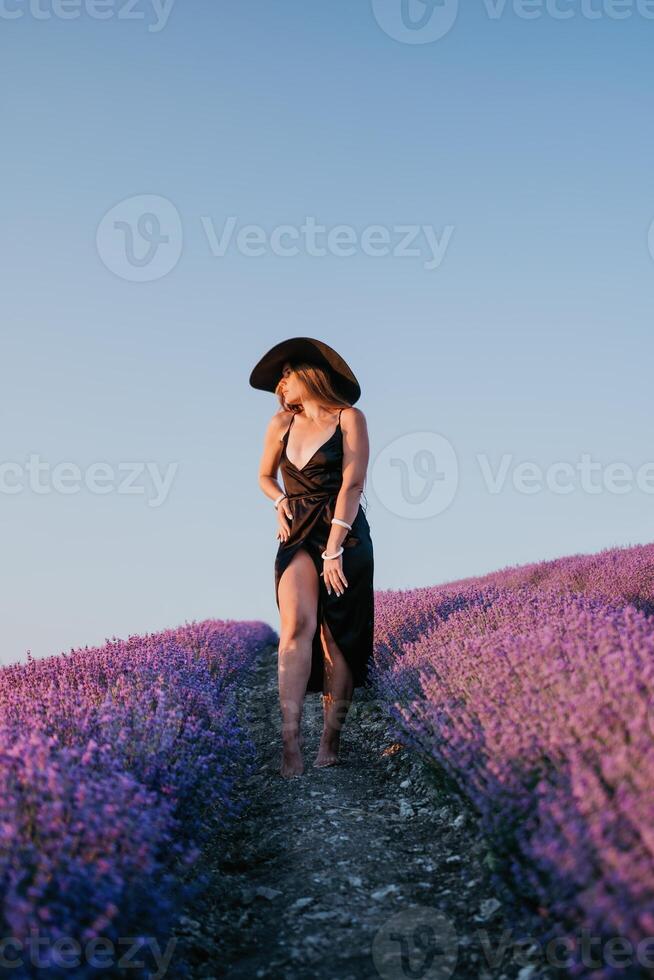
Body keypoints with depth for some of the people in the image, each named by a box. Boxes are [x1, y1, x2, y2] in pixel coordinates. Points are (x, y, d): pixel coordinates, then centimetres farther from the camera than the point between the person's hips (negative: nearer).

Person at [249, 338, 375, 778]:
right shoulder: (281, 424, 11)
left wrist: (334, 549, -16)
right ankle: (291, 742, -26)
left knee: (337, 638, -3)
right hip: (298, 535, 3)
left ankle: (331, 743, 4)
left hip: (344, 534, -3)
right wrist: (280, 501, 3)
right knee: (297, 626, -18)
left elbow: (352, 484, -10)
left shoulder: (348, 418, -3)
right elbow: (265, 476, 26)